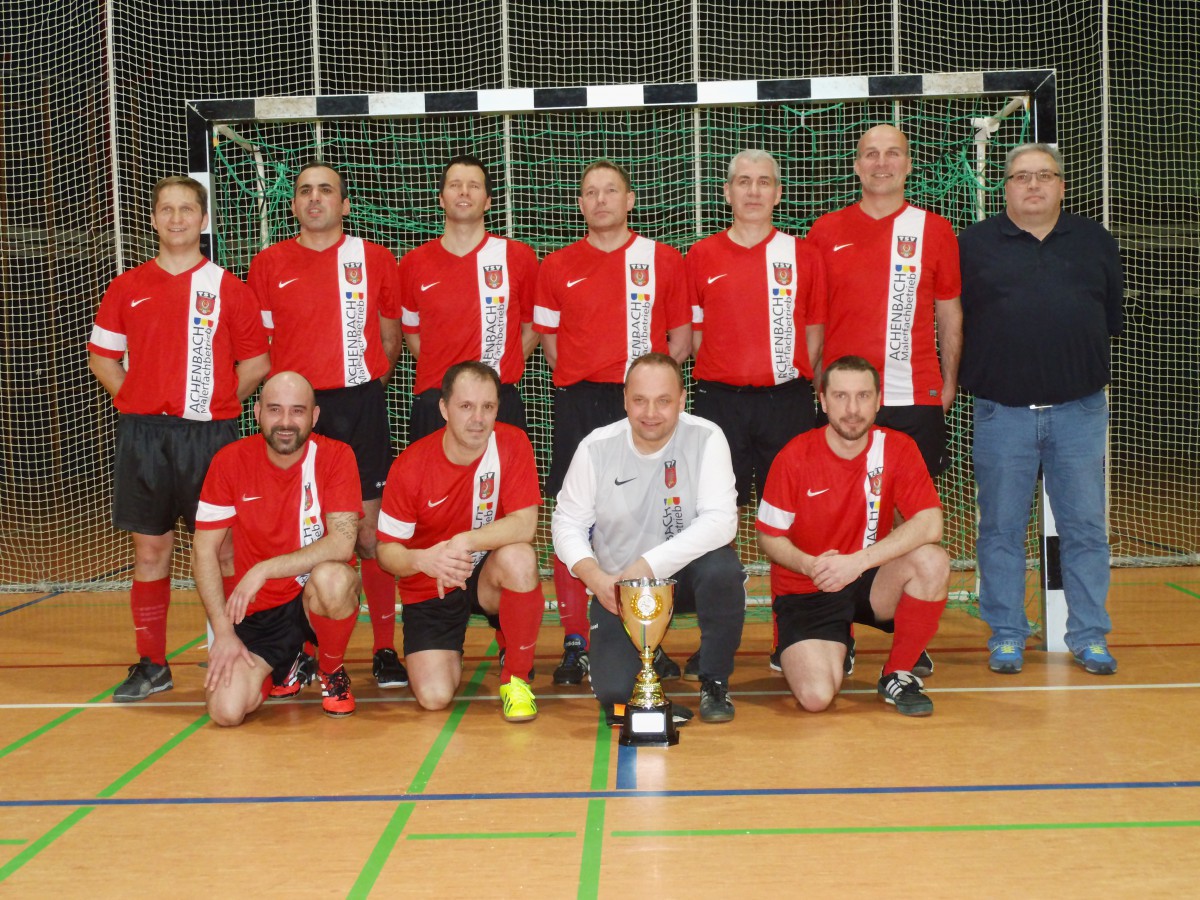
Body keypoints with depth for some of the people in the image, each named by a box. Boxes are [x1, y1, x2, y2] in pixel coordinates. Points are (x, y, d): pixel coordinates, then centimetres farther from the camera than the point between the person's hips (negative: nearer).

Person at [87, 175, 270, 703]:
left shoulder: (229, 289, 3)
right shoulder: (127, 289, 9)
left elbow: (256, 362, 7)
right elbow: (101, 356, 16)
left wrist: (219, 403, -2)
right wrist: (135, 401, 4)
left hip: (210, 433, -2)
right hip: (143, 434, 2)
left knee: (222, 546, 0)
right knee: (150, 548, 7)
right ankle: (151, 665, 15)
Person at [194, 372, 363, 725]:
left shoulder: (336, 455, -12)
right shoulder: (230, 461, -7)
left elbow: (342, 544, -22)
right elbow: (204, 552, -4)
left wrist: (263, 570, -27)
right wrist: (224, 632, -11)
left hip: (317, 601, -2)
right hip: (257, 610, 2)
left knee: (331, 578, -37)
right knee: (226, 710, -19)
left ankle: (332, 672, -4)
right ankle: (286, 663, 18)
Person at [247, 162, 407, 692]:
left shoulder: (376, 259, 6)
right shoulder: (268, 264, 7)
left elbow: (390, 336, 14)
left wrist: (367, 384, 5)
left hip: (360, 407, -1)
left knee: (371, 533, 0)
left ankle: (385, 650, 8)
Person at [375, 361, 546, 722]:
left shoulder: (511, 443, -15)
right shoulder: (410, 465, -15)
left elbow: (525, 524, -21)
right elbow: (387, 550, -11)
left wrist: (465, 542, -36)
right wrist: (422, 560, -33)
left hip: (488, 576, 0)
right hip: (430, 589, 0)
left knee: (519, 557, -35)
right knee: (434, 696, -16)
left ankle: (516, 675, -11)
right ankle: (449, 651, 24)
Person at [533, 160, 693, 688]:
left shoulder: (664, 260, 7)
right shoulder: (556, 267, 9)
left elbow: (681, 336, 10)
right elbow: (550, 342, 13)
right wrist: (584, 376, 1)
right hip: (578, 403, 1)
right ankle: (575, 643, 9)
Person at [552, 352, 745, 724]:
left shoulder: (706, 438, -15)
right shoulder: (596, 448, -10)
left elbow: (721, 520, -24)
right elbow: (567, 522, -3)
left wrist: (650, 564, -31)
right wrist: (595, 577, -22)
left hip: (684, 573, 0)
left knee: (722, 568, -35)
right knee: (612, 691, -18)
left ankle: (715, 683, -9)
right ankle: (646, 653, 21)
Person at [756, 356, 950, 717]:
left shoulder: (897, 448, -9)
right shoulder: (794, 457, -13)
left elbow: (930, 524, -20)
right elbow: (769, 537, -4)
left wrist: (858, 561, -29)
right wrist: (809, 565, -25)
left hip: (869, 582, 2)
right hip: (805, 592, -2)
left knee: (933, 560, -29)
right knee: (816, 696, -25)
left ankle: (898, 674, -6)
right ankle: (834, 650, 16)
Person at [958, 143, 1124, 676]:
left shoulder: (1096, 243, 11)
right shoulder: (973, 245, 4)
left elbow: (1113, 317, 15)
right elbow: (951, 321, 5)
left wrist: (1086, 367, 10)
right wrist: (975, 374, 2)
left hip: (1079, 411, 2)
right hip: (1002, 412, -1)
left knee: (1085, 527, 5)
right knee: (1001, 529, 4)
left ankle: (1089, 636, 16)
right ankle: (1006, 636, 15)